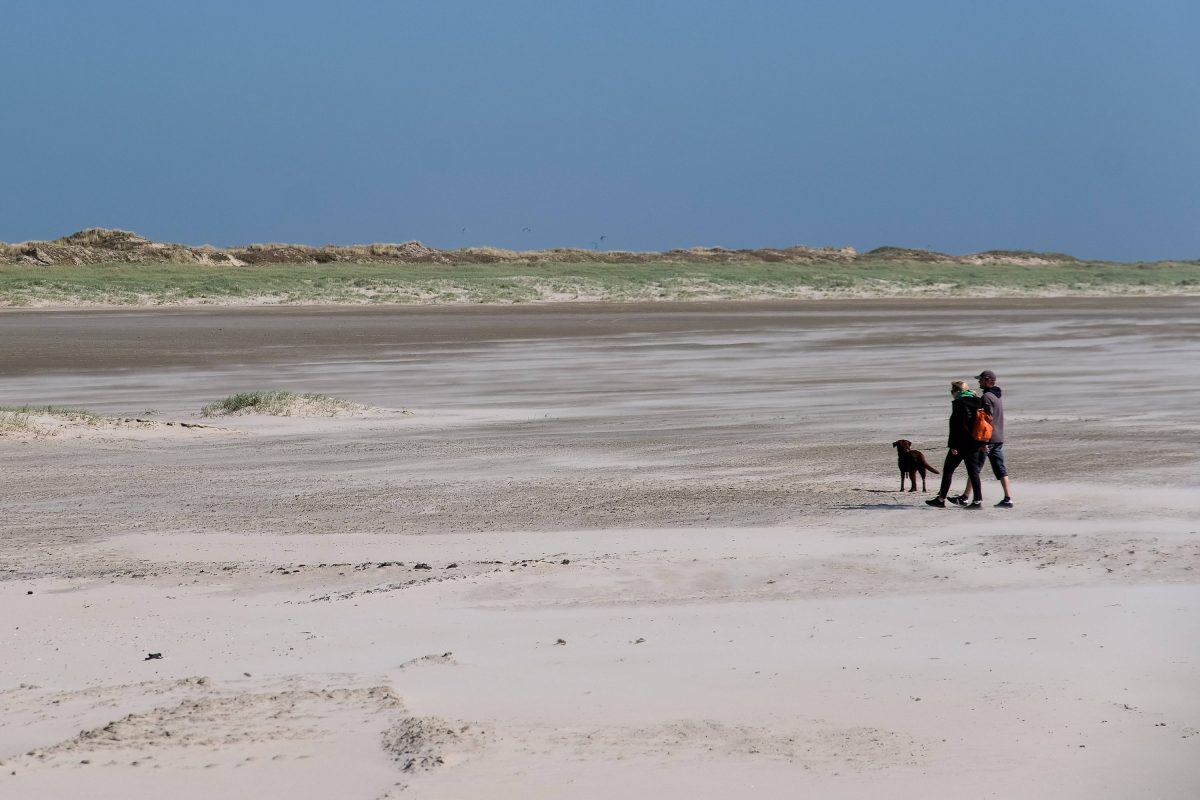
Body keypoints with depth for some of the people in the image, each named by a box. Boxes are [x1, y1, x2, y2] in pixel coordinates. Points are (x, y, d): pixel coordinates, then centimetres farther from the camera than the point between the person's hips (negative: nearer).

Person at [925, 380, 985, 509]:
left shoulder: (958, 403, -13)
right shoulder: (976, 402, 9)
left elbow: (957, 425, -18)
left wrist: (953, 445, -16)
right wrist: (982, 442, 18)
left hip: (960, 444, -7)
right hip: (973, 444, 7)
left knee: (948, 470, 5)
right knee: (973, 471, 7)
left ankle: (941, 499, 10)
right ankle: (977, 501, 0)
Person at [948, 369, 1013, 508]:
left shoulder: (986, 397, -14)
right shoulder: (997, 397, 17)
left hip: (987, 438, -9)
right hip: (999, 439, 9)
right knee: (1000, 468, 6)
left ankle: (965, 497, 3)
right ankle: (1008, 498, -1)